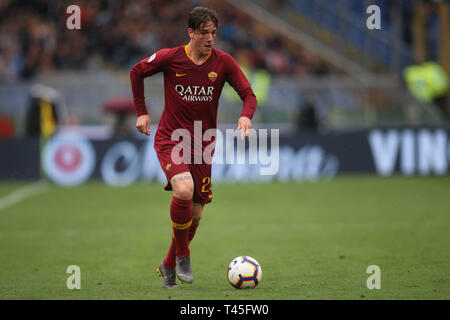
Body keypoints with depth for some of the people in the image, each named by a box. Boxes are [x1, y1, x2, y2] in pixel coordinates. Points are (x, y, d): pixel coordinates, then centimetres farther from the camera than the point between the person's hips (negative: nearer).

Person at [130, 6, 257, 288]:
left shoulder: (223, 62, -5)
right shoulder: (170, 58, -8)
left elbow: (249, 95, -4)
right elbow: (137, 72, 9)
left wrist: (246, 116, -26)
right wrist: (142, 112, 5)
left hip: (202, 145, 3)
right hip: (170, 140, -3)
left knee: (195, 213, 4)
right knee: (184, 189, -30)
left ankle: (169, 265, 29)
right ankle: (182, 255, -9)